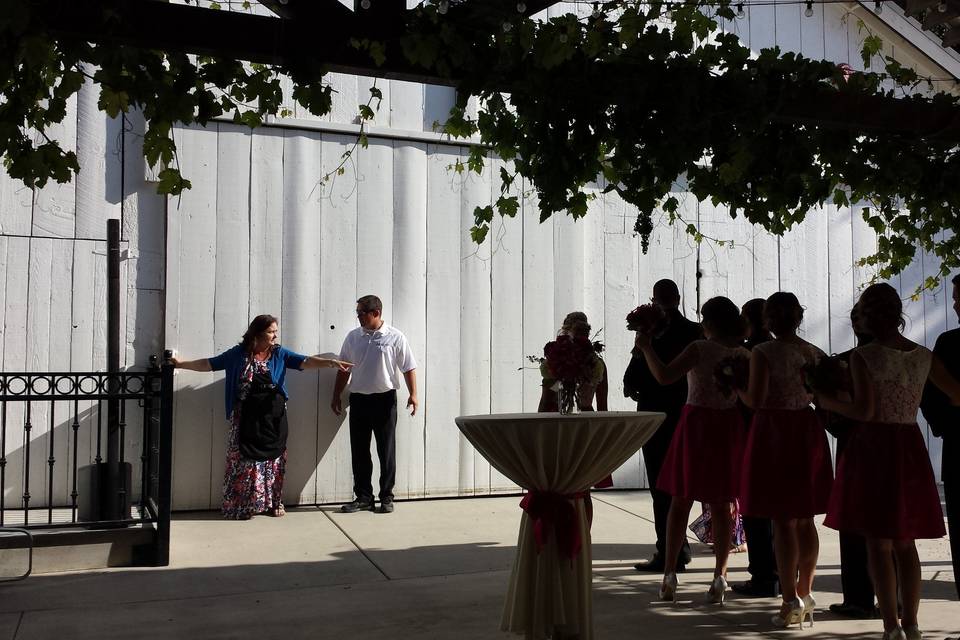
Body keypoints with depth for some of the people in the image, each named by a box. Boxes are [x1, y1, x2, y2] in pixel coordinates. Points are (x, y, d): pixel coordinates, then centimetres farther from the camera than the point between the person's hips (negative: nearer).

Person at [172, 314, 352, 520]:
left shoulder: (280, 354, 0)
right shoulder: (238, 354, -1)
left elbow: (305, 362, -11)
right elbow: (209, 364, 5)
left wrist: (330, 362, -25)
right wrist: (181, 363, 3)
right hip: (246, 420, -1)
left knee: (273, 461, 8)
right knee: (244, 463, 4)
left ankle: (273, 503, 21)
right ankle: (240, 506, 15)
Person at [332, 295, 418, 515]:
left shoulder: (395, 337, -4)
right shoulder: (353, 337, 6)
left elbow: (409, 368, -3)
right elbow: (344, 369, 12)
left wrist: (413, 394, -12)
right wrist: (336, 396, 10)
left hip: (385, 399, -4)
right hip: (358, 399, 4)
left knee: (386, 451, 3)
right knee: (359, 451, 7)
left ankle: (386, 497, 12)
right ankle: (363, 497, 16)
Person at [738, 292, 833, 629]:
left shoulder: (763, 352, -12)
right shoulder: (813, 352, 5)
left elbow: (756, 400, -17)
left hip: (774, 433, -5)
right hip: (808, 433, 6)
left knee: (782, 521, -1)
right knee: (805, 520, 15)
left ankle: (790, 602, -1)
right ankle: (805, 594, 25)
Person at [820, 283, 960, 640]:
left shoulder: (863, 357, -11)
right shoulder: (924, 356, 4)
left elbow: (865, 411, -18)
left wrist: (828, 402, -3)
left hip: (873, 446, -5)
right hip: (910, 449, 5)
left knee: (878, 542, 2)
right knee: (905, 542, 14)